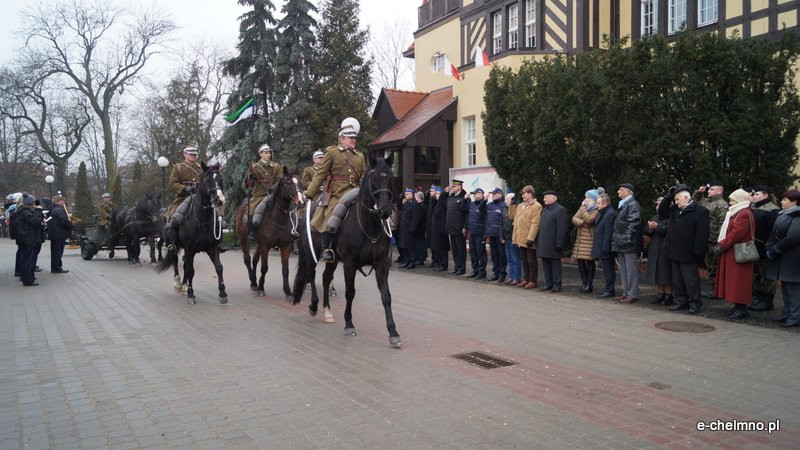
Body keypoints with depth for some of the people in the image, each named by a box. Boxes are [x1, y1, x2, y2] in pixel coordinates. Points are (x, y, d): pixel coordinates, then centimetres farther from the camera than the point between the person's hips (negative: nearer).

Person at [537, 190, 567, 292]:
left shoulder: (560, 210, -8)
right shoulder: (544, 210, 17)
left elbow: (561, 228, -14)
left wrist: (558, 243, -18)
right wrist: (539, 242, 13)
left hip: (552, 244, -8)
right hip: (543, 244, 8)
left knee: (555, 264, 0)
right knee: (545, 264, 11)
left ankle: (557, 285, 5)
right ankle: (548, 284, 19)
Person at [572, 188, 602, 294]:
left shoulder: (597, 210, -7)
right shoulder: (583, 208, 16)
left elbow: (588, 220, -20)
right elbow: (574, 218, 8)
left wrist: (583, 208, -12)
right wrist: (581, 222, -12)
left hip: (590, 239, -7)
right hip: (579, 238, 7)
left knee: (590, 262, -2)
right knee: (580, 261, 6)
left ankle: (589, 284, 5)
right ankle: (584, 283, 15)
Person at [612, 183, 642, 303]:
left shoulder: (633, 205, -11)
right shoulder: (623, 205, 20)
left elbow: (633, 224, -19)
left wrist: (627, 239, -23)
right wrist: (615, 241, 18)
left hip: (629, 244, -10)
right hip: (621, 243, 10)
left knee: (631, 269, -6)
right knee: (623, 269, 13)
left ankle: (632, 294, -2)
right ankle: (626, 292, 20)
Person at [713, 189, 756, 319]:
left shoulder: (744, 214, -15)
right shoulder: (735, 213, 18)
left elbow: (736, 234, -22)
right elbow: (726, 231, 19)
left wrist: (722, 245, -15)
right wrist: (720, 243, 7)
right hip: (731, 252, 10)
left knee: (738, 281, -6)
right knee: (733, 281, 12)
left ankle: (741, 308, -2)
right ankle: (738, 306, 19)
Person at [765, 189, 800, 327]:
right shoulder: (783, 215, 13)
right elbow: (775, 233, 16)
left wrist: (774, 250, -18)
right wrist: (769, 248, 1)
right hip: (782, 260, 9)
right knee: (785, 287, 15)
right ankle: (787, 313, 25)